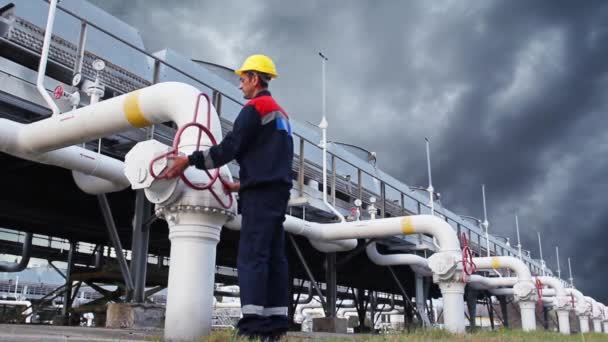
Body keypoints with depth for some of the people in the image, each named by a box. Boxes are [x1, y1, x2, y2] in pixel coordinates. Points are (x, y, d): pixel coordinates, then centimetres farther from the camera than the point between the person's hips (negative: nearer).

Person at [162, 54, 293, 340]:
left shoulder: (255, 108, -4)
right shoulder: (281, 114, 25)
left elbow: (229, 148, -13)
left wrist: (189, 160, -7)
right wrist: (243, 184, 27)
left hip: (261, 192, -9)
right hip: (278, 190, 9)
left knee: (251, 255, -12)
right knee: (273, 256, 4)